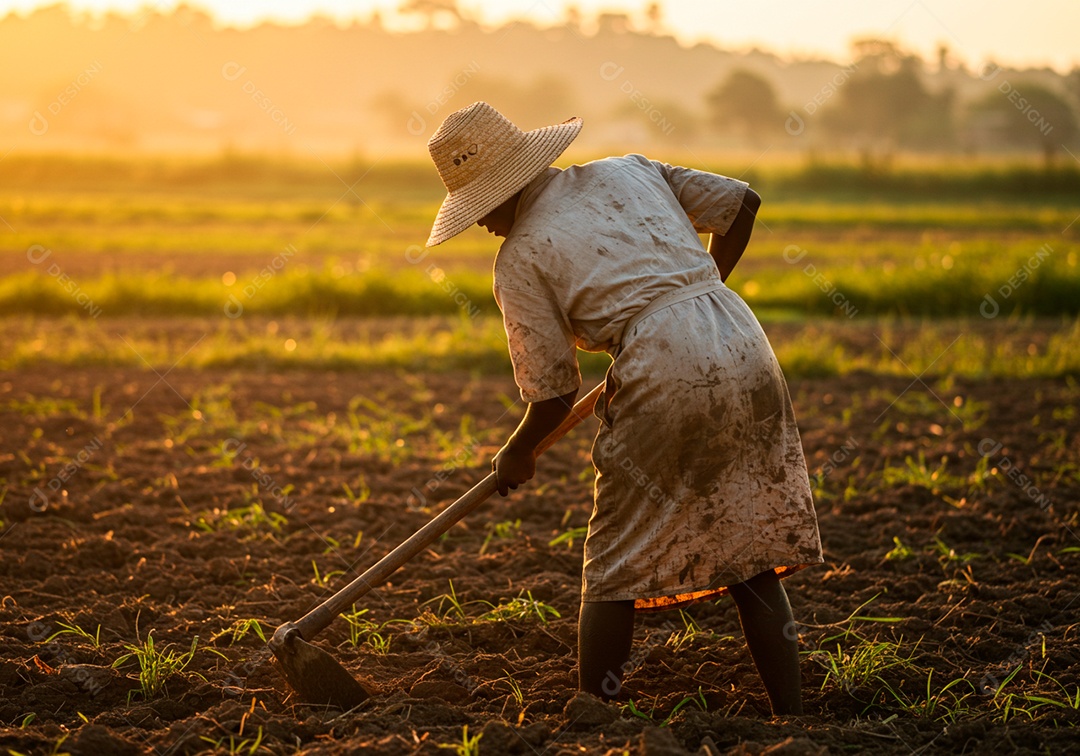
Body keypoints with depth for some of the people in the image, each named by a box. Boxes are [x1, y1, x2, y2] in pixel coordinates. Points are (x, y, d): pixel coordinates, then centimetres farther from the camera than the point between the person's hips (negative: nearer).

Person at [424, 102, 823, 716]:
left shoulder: (520, 259, 3)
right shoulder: (628, 171, 18)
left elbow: (555, 394, 2)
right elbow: (742, 203, 19)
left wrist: (518, 455, 21)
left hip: (666, 374, -6)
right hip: (744, 349, 6)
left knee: (614, 571, 10)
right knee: (753, 559, 15)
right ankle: (792, 717, 15)